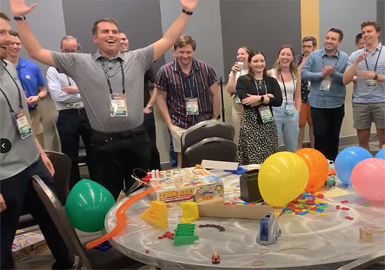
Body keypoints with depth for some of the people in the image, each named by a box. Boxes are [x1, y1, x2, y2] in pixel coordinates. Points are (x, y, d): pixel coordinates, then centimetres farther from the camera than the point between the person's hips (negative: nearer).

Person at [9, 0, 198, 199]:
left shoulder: (137, 59, 6)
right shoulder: (79, 63, 1)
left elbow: (168, 40, 5)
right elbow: (36, 52, 1)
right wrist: (20, 18, -6)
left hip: (137, 138, 2)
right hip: (105, 142, -1)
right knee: (112, 195, 16)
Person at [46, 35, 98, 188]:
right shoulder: (53, 70, 1)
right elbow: (57, 96, -13)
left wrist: (75, 89, -14)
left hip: (88, 114, 2)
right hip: (67, 117, -1)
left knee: (94, 154, 12)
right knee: (70, 158, 9)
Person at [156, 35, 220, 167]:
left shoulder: (205, 69, -2)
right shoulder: (165, 71, -6)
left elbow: (215, 94, 7)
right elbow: (161, 99, 2)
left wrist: (215, 118, 5)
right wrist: (169, 124, -3)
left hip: (205, 123, 2)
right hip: (180, 125, -1)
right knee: (183, 160, 7)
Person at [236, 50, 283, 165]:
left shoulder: (271, 81, 11)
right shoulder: (242, 80, 1)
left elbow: (278, 101, -4)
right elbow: (246, 101, -14)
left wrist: (258, 99, -13)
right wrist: (266, 97, -9)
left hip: (268, 123, 3)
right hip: (250, 124, -3)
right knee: (252, 159, -4)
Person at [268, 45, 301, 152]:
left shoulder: (296, 74, 6)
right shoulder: (270, 73, -4)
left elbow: (298, 97, 10)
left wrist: (297, 113, 4)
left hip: (291, 114, 4)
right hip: (275, 113, -3)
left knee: (293, 149, 14)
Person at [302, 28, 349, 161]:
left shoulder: (345, 58, -1)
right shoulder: (314, 55, -2)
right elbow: (304, 73, -6)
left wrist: (334, 73, -21)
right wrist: (321, 74, -17)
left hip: (337, 103, 2)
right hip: (317, 103, -1)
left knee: (334, 135, 13)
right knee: (320, 134, -2)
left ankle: (332, 161, 30)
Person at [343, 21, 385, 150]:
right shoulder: (355, 55, 8)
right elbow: (345, 80, 1)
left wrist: (374, 76, -17)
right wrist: (357, 62, -10)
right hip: (360, 103, 2)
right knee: (363, 140, 9)